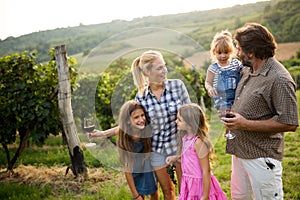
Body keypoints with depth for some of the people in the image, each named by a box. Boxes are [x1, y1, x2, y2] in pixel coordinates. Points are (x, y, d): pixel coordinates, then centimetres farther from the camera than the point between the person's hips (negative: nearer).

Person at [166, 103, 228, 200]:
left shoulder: (198, 142, -23)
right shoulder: (186, 137, 0)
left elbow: (206, 171, -21)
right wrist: (176, 157, 15)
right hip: (189, 183, 8)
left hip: (199, 184, -8)